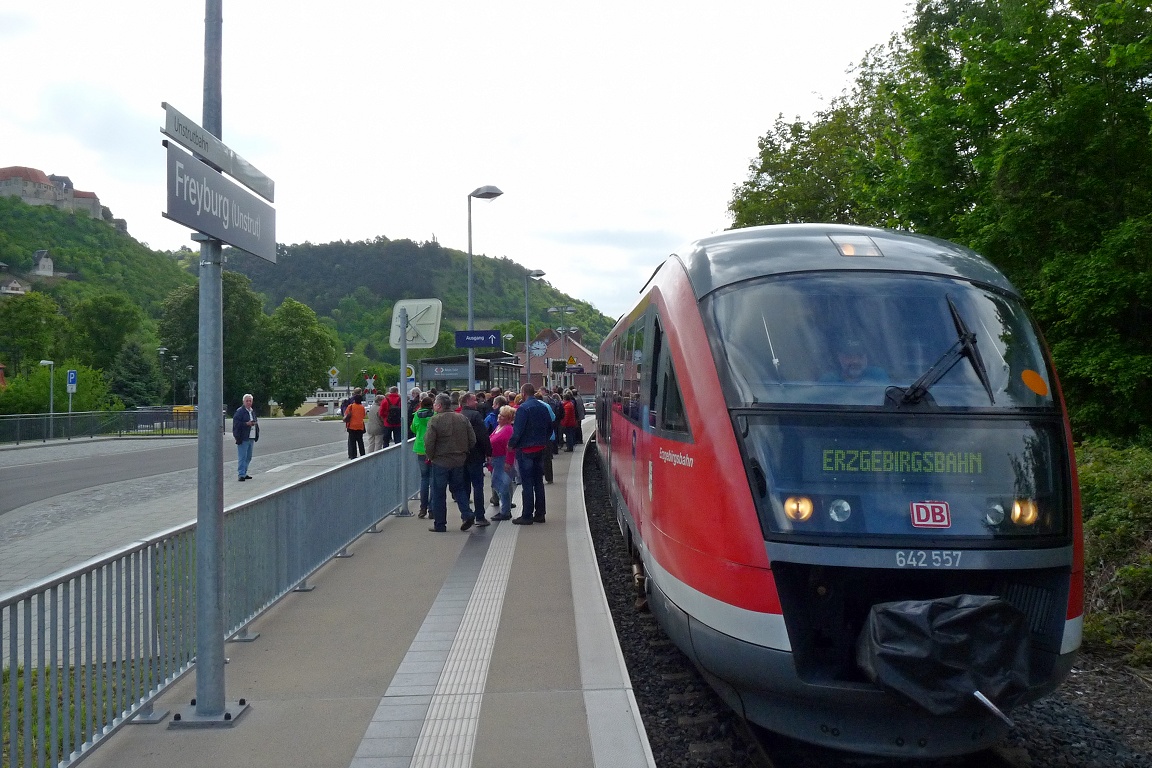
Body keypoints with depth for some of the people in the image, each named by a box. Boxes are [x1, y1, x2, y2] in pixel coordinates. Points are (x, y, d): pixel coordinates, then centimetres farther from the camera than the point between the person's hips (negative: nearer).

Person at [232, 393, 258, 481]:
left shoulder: (253, 411, 18)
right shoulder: (240, 411, -8)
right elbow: (236, 423, -14)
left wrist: (255, 424, 7)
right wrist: (246, 424, -20)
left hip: (251, 438, 8)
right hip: (243, 438, -8)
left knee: (248, 457, 13)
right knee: (242, 457, -8)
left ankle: (244, 473, 22)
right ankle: (241, 475, -6)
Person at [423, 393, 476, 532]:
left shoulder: (435, 420, -14)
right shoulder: (462, 419, 2)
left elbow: (429, 442, -16)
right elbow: (472, 440, 4)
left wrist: (430, 456, 1)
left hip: (441, 462, -5)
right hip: (459, 461, 5)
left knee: (438, 494, 6)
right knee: (459, 488, 19)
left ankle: (440, 524, 11)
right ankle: (467, 515, 3)